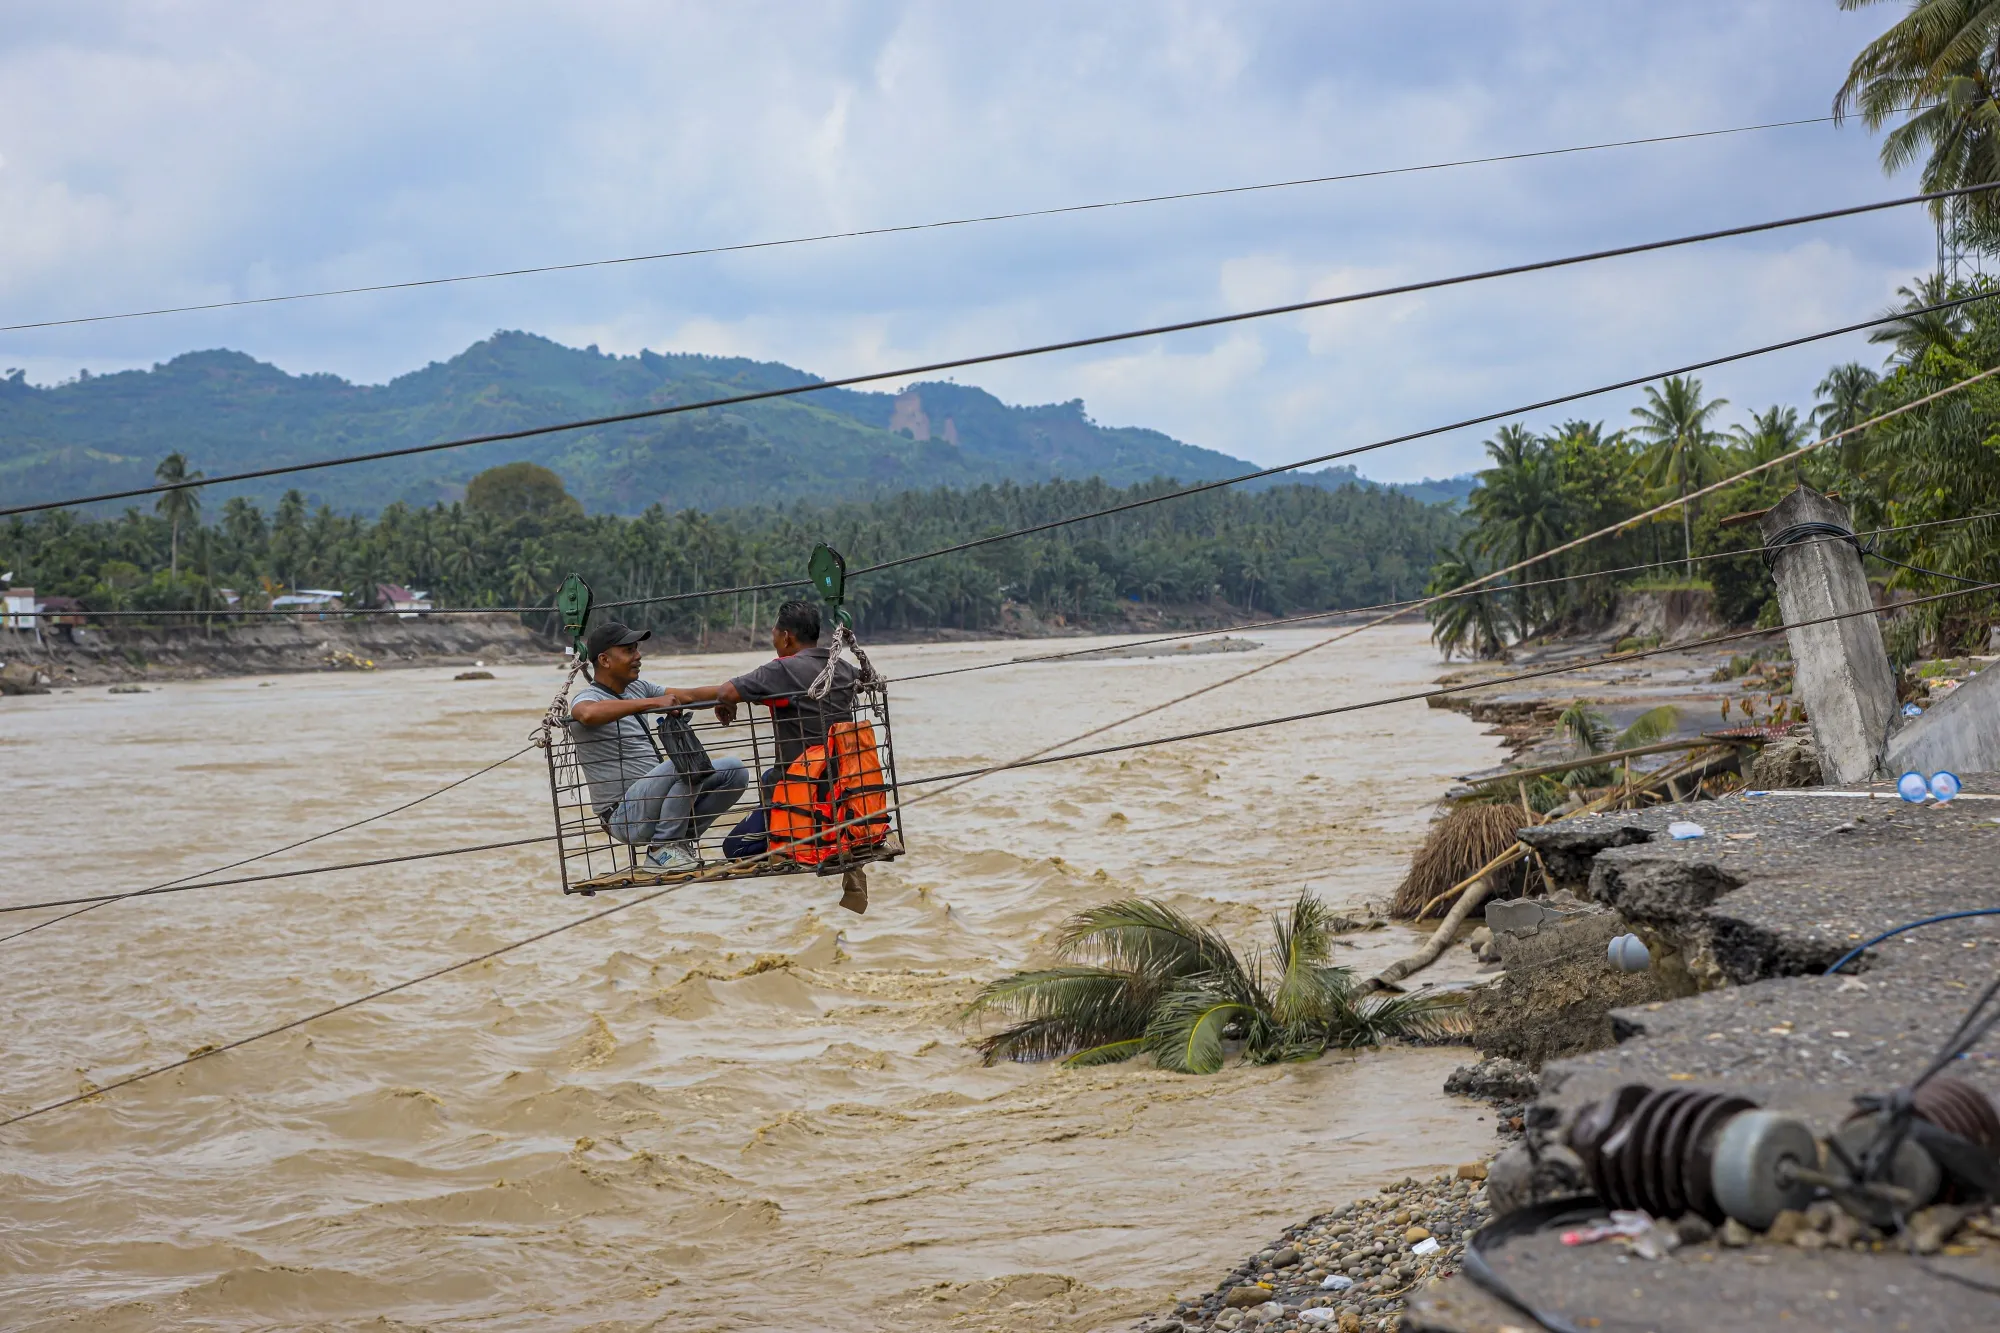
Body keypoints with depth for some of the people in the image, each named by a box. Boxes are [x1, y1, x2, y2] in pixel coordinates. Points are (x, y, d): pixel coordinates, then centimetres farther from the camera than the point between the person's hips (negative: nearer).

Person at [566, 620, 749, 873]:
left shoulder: (637, 689, 17)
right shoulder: (588, 698, -11)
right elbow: (588, 713, -36)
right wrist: (652, 703, -36)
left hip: (652, 801, 9)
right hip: (624, 817, -9)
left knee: (734, 769, 1)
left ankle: (680, 841, 7)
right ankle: (662, 848, -15)